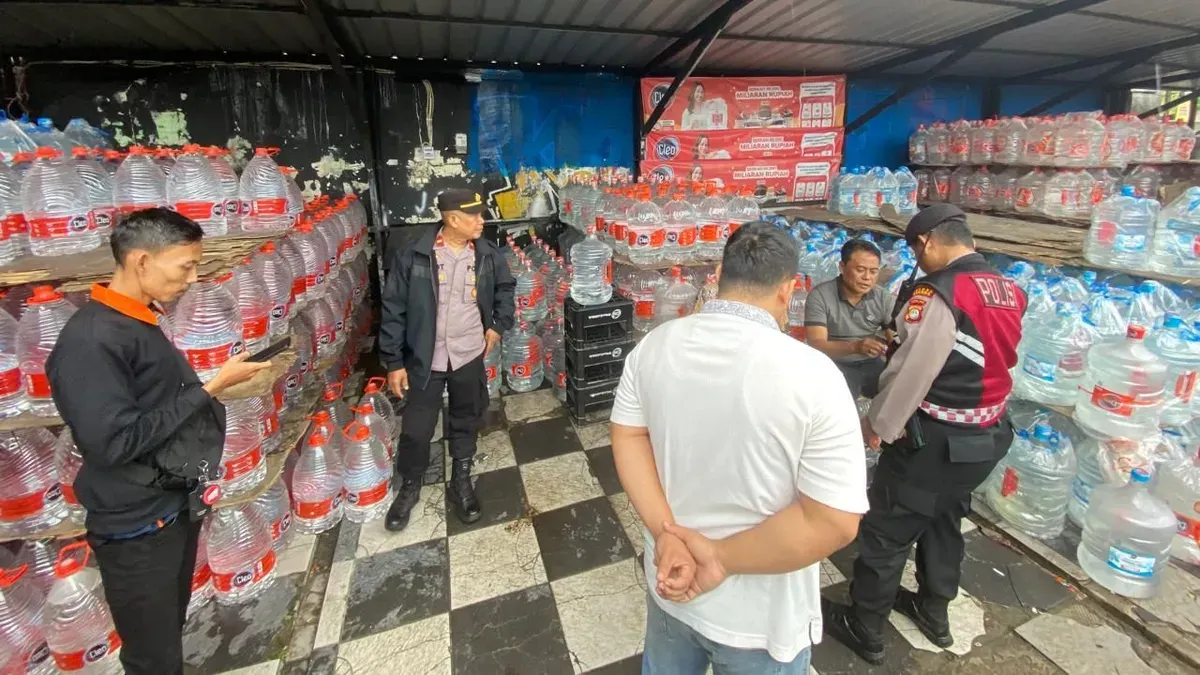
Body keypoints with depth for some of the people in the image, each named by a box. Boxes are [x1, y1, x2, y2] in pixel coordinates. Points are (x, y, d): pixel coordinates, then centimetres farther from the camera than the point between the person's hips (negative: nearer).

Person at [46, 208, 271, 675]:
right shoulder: (90, 339, -24)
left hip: (176, 507, 8)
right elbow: (114, 442, -27)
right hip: (138, 527, -8)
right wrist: (210, 389, -24)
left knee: (170, 633, 25)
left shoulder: (139, 321, 4)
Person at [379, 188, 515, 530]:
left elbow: (505, 288, 16)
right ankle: (409, 486, 35)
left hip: (470, 357, 2)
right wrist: (394, 361, -8)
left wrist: (499, 324, 4)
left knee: (465, 422, 16)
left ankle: (461, 481, 38)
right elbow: (394, 310, -8)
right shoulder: (413, 257, -12)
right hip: (424, 360, -2)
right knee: (416, 429, 8)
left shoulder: (488, 255, -3)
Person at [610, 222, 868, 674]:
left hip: (672, 583, 4)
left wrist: (666, 533, -14)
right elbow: (834, 522, -25)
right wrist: (721, 557, -18)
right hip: (759, 619, -3)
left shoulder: (654, 345, -11)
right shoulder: (811, 374, -25)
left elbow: (628, 437, -7)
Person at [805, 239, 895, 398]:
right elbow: (816, 344, -19)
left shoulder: (883, 297, 1)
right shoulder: (819, 295, -12)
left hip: (872, 363, 5)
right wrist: (855, 347, -36)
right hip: (835, 365, -4)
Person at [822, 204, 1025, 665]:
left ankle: (863, 629, 24)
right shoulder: (1010, 293, 3)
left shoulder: (938, 293, -22)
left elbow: (908, 375, -22)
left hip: (934, 439, -8)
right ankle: (934, 613, 45)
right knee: (945, 521, 26)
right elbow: (988, 360, 12)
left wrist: (877, 425, -9)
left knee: (886, 531, 7)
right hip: (987, 436, 9)